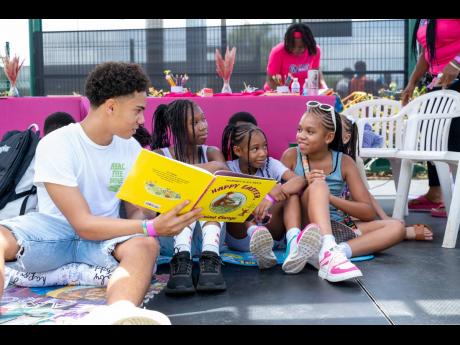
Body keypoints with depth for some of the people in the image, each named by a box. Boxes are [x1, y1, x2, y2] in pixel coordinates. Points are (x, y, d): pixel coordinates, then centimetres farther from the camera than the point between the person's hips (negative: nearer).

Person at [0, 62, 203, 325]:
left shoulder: (131, 149, 1)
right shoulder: (56, 145, -16)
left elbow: (137, 210, 7)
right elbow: (84, 225, -22)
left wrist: (149, 227, -19)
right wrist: (152, 227, -33)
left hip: (103, 234, 3)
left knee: (145, 245, -33)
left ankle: (117, 315, -64)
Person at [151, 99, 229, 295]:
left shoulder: (211, 153, 15)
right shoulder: (159, 156, 9)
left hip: (207, 234, 2)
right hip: (171, 234, -2)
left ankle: (210, 257, -38)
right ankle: (181, 258, -41)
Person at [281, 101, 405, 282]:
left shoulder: (344, 162, 3)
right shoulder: (292, 156, 2)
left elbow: (368, 213, -2)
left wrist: (329, 197, -15)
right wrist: (304, 185, -17)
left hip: (337, 227, 3)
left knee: (396, 227, -15)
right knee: (318, 185, -29)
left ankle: (337, 251, -40)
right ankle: (329, 252, -54)